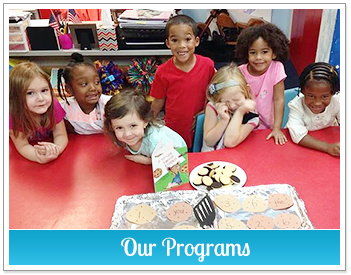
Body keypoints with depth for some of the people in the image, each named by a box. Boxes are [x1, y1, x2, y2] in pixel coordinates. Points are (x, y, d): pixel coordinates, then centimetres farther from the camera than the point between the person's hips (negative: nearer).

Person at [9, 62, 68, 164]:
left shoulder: (54, 106, -24)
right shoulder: (14, 115, -31)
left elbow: (60, 135, -19)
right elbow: (22, 146, -24)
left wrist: (57, 149, -42)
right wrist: (41, 157, -44)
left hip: (48, 141, 1)